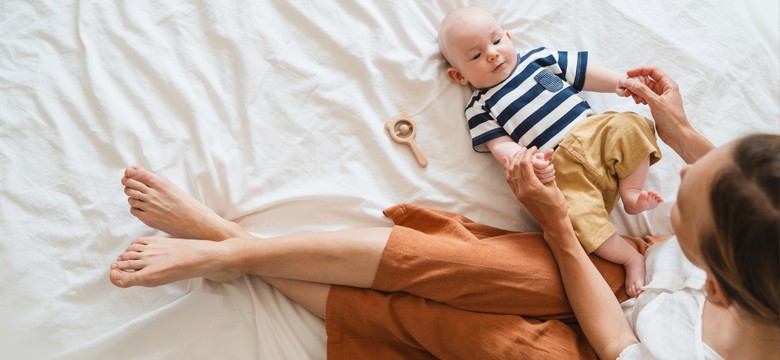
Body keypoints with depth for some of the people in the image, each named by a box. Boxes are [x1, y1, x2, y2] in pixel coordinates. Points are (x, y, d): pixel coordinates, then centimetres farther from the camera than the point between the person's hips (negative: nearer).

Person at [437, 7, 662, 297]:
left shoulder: (538, 58, 19)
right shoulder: (480, 108, 9)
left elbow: (583, 74, 21)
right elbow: (500, 145, -3)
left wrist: (619, 82, 5)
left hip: (595, 130, 4)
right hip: (558, 167, -4)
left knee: (630, 128, -23)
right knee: (577, 213, -29)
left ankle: (631, 193, -9)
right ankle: (631, 258, -12)